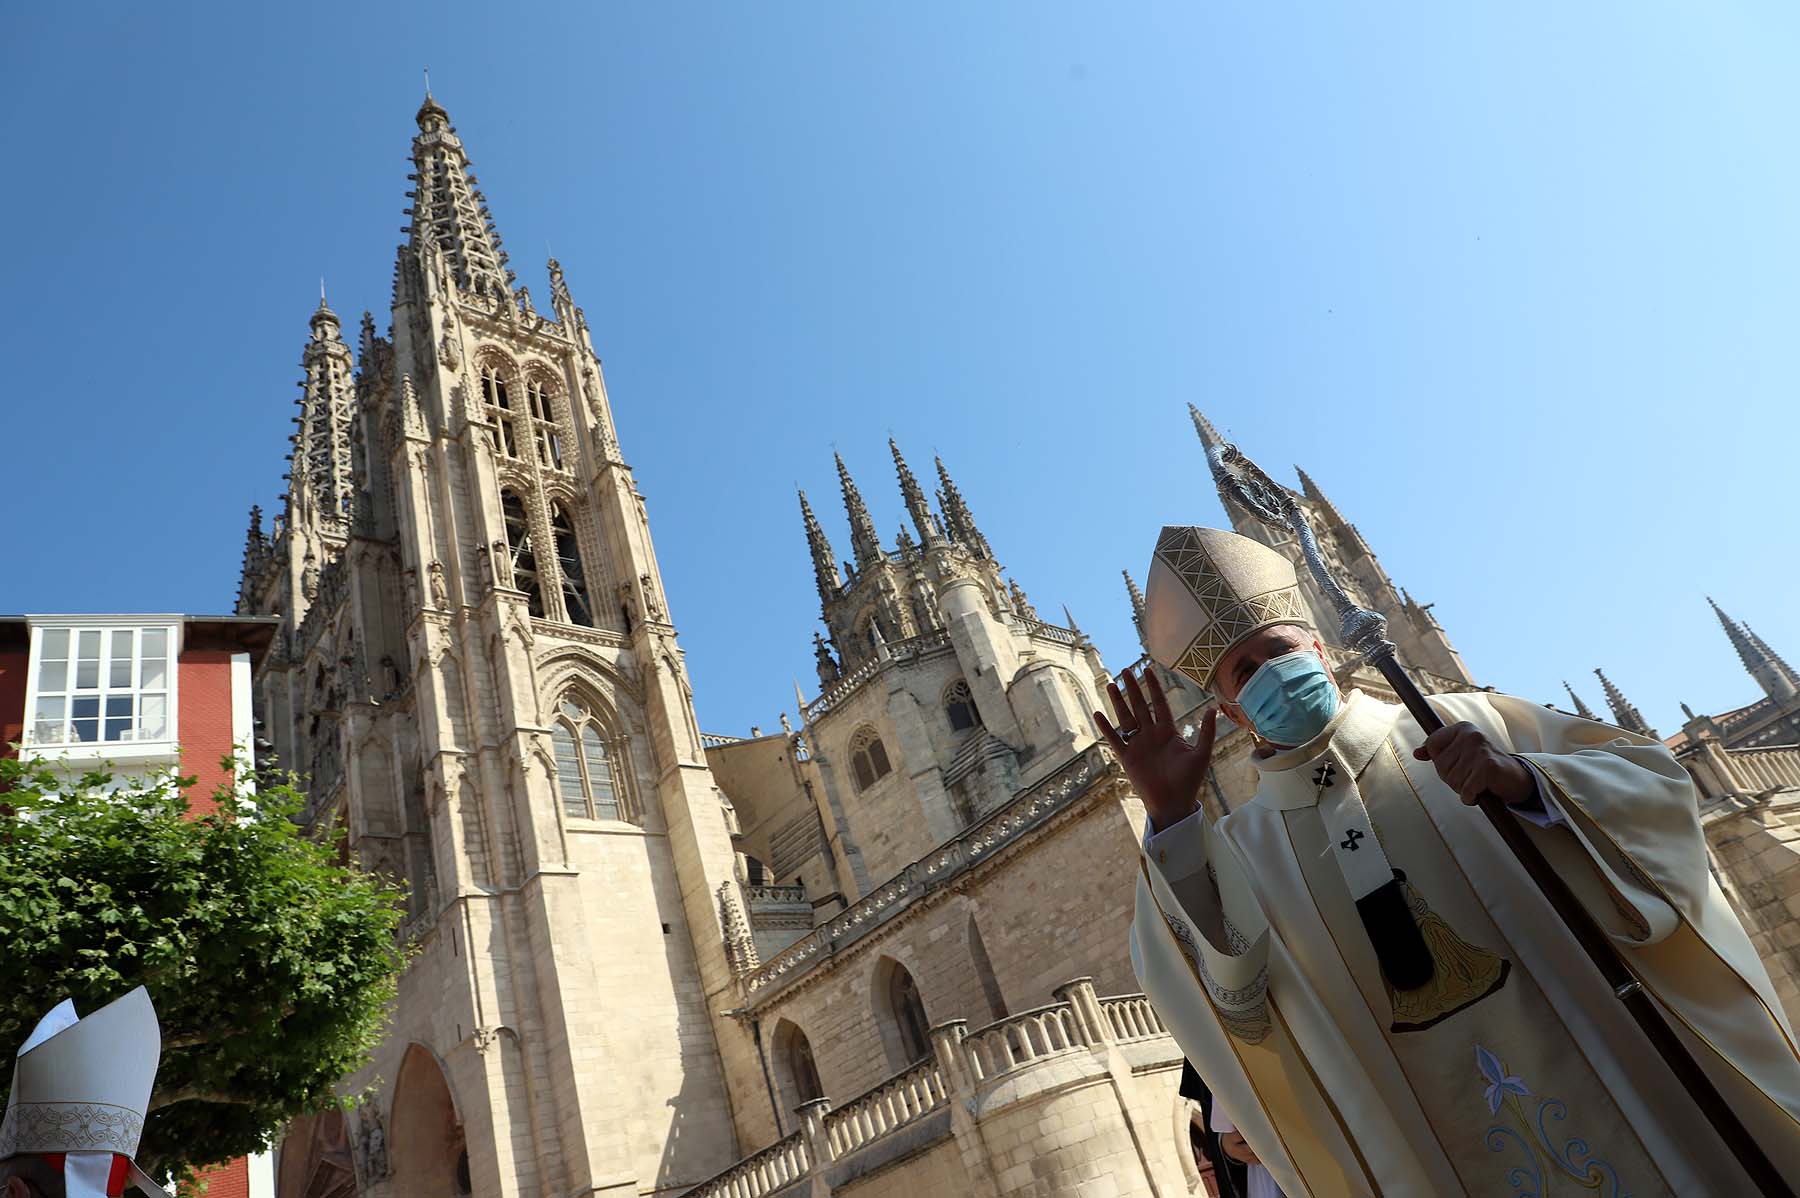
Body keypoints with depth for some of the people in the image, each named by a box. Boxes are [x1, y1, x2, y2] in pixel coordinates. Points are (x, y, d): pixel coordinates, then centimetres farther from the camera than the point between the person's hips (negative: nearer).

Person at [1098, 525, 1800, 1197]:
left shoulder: (1464, 725, 0)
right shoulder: (1242, 851, -2)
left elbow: (1654, 780, -2)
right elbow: (1234, 1007, -15)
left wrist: (1525, 783, -22)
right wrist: (1170, 819, -24)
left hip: (1622, 1075, 0)